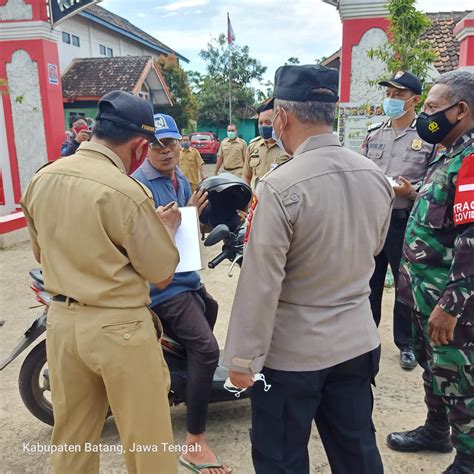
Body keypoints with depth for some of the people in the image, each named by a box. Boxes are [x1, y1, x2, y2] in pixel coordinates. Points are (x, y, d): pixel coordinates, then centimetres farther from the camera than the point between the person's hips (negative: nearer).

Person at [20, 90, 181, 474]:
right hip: (118, 327, -7)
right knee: (145, 439, 13)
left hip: (61, 320, 7)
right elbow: (162, 275, -12)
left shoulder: (41, 180, 1)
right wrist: (167, 227, 5)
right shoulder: (127, 192, -20)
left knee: (71, 438, 23)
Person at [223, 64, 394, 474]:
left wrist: (243, 358, -11)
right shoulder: (376, 176, -2)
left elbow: (261, 282, -20)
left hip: (292, 351, -6)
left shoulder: (279, 187, -22)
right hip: (357, 342, 6)